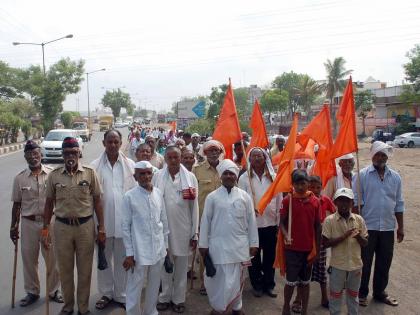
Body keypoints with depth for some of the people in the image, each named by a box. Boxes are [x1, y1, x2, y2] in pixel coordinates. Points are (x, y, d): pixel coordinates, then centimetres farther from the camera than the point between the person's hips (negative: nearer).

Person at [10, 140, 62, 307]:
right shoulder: (20, 178, -1)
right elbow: (16, 204, 6)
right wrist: (13, 227, 7)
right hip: (28, 223, 1)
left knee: (52, 258, 9)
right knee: (29, 259, 11)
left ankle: (54, 290, 28)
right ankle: (32, 292, 30)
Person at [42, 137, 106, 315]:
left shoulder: (90, 173, -4)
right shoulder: (54, 175, 0)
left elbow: (97, 201, -1)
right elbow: (49, 203, 7)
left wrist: (101, 229, -2)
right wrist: (45, 228, 4)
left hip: (85, 226, -1)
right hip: (62, 226, 1)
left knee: (85, 270, 9)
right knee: (65, 269, 14)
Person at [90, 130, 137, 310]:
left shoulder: (130, 165, -2)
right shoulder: (95, 166, -2)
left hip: (124, 220, 0)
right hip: (102, 220, 1)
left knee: (122, 260, 11)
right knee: (104, 259, 15)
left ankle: (121, 295, 27)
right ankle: (106, 293, 32)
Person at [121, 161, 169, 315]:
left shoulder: (158, 193, 2)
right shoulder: (129, 196, -9)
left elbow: (164, 220, 9)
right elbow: (125, 226, -6)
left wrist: (165, 244, 11)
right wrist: (129, 253, -7)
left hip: (158, 249, 4)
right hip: (139, 251, -4)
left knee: (154, 286, 17)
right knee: (134, 288, 6)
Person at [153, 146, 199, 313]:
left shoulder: (190, 177, -3)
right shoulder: (157, 176, -2)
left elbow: (194, 207, -2)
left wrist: (195, 233, -2)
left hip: (183, 228, 0)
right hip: (163, 228, 0)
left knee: (181, 267, 12)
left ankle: (178, 299, 28)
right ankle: (165, 297, 30)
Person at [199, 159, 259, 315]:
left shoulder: (244, 196, 3)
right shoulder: (212, 197, -1)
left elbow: (251, 221, 4)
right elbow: (205, 221, 1)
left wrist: (253, 243, 3)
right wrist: (203, 244, 0)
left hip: (240, 245, 2)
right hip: (218, 244, -1)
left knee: (237, 278, 11)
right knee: (219, 277, 4)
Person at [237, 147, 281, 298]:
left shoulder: (273, 177, 2)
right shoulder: (244, 178, -5)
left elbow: (279, 199, 5)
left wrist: (279, 220, 3)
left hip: (271, 223, 2)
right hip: (253, 223, -2)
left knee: (270, 257, 13)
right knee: (254, 257, 12)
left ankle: (268, 284, 29)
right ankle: (257, 285, 27)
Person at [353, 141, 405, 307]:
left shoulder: (395, 177, 5)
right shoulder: (362, 175, -7)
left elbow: (399, 205, 10)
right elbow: (356, 202, -7)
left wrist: (401, 227, 9)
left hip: (388, 228, 4)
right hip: (367, 227, -4)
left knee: (384, 263, 15)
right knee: (364, 262, 8)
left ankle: (380, 292, 33)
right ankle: (362, 293, 24)